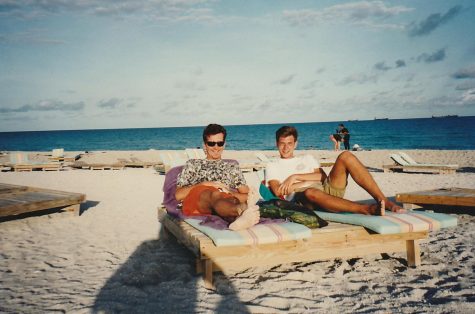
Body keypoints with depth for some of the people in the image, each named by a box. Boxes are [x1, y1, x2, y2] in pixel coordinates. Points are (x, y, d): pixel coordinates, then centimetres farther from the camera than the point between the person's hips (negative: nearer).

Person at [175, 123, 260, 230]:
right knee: (214, 194, -39)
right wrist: (204, 184, -1)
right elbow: (178, 195, 13)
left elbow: (246, 195, 17)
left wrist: (229, 193, -4)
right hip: (195, 203, -1)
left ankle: (241, 216, -71)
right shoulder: (193, 164, 28)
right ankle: (242, 210, -68)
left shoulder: (232, 167, 31)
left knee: (232, 201, -37)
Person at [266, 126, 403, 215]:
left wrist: (295, 177, -3)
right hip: (303, 199, -4)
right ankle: (366, 209, -49)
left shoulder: (307, 158, 30)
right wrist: (309, 181, -2)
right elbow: (278, 192, 1)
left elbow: (323, 176, 10)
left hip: (328, 190, 4)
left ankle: (384, 201, -27)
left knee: (346, 156, -18)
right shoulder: (272, 166, 20)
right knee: (310, 192, -43)